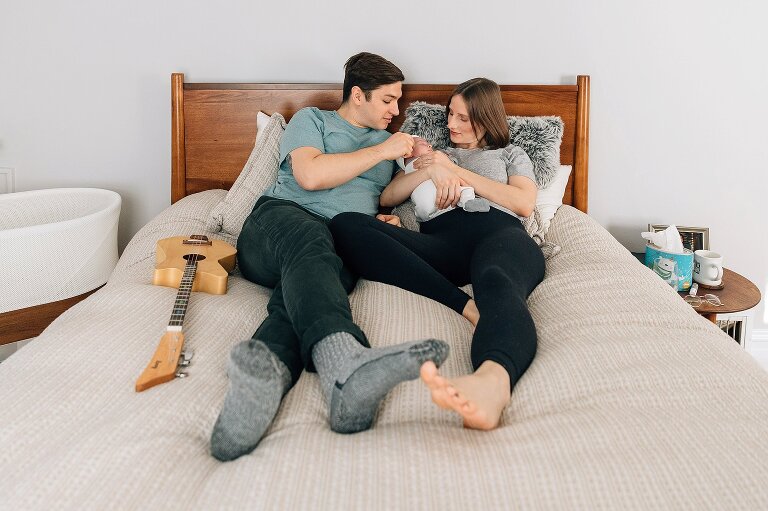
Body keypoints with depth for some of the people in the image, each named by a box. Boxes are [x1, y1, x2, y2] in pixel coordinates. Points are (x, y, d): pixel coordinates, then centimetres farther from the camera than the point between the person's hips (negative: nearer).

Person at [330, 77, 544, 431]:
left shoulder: (511, 154, 33)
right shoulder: (436, 154, 39)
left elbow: (524, 203, 12)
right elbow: (387, 198, 27)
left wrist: (458, 171, 8)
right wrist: (430, 170, 9)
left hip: (499, 233, -2)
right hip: (442, 242, 3)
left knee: (495, 281, -43)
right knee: (346, 225, -25)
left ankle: (493, 379, -78)